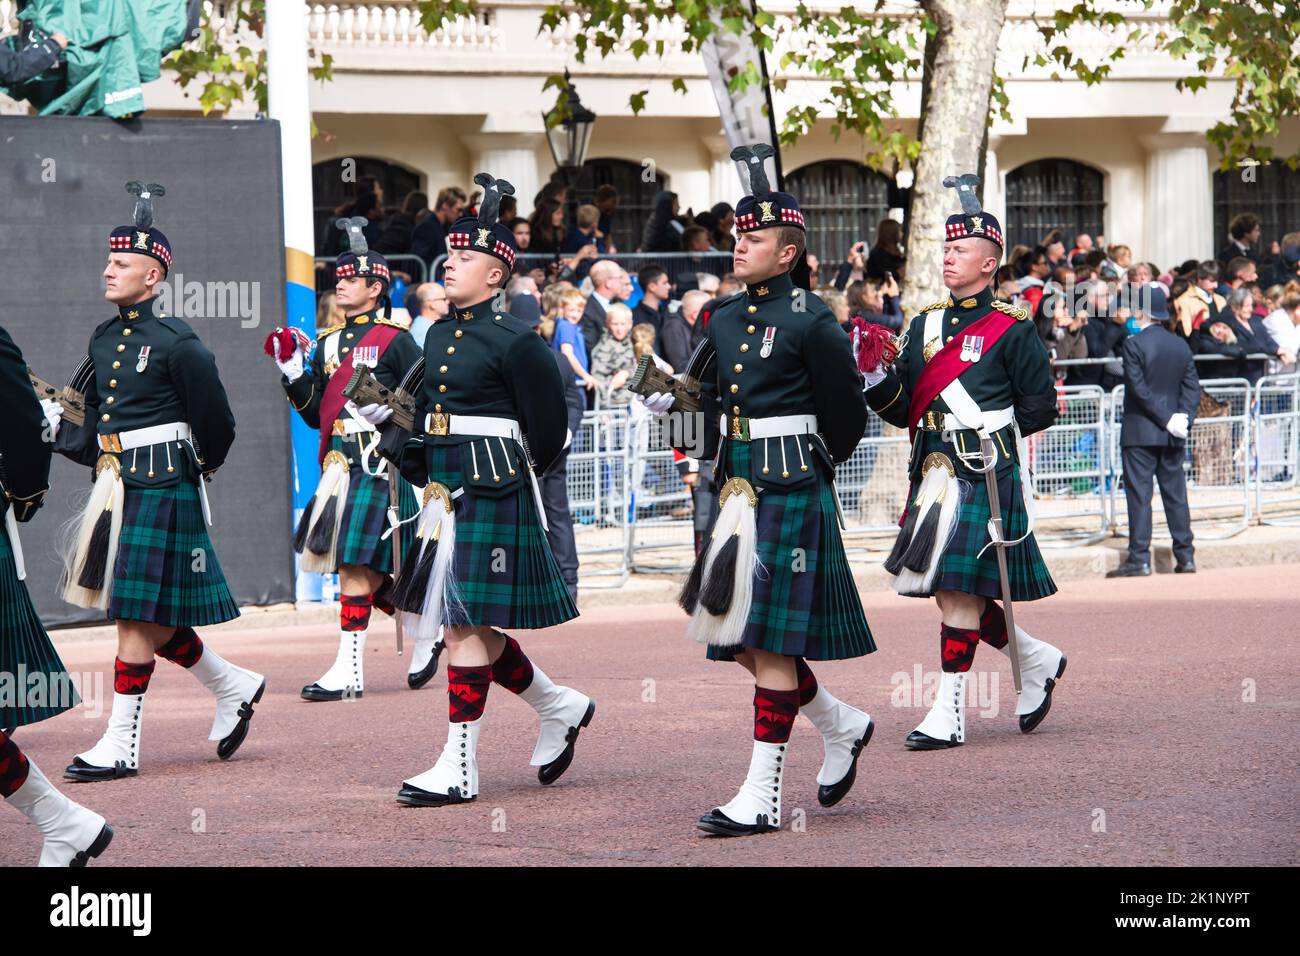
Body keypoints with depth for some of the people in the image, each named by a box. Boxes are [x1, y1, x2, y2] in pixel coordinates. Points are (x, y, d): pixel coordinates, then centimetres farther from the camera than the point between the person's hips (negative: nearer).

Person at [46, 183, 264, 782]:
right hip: (118, 487, 8)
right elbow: (82, 411, 19)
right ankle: (234, 688, 29)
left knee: (137, 616, -6)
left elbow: (215, 423, -6)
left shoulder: (176, 343, -12)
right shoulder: (105, 340, 12)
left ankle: (122, 744, -2)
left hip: (160, 488, -8)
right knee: (144, 615, 12)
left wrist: (195, 471, 8)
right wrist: (46, 419, 1)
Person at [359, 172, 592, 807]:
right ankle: (560, 707, 30)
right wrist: (429, 477, 12)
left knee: (467, 626, -8)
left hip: (492, 496, -8)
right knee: (468, 625, 11)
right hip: (447, 493, 8)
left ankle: (459, 768, -4)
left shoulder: (515, 342, -10)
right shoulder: (439, 336, 14)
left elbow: (549, 429, -5)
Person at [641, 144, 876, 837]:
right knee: (739, 638, 9)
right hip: (737, 488, 8)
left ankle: (762, 794, -4)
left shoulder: (812, 322, -8)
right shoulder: (725, 320, 12)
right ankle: (841, 726, 32)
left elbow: (847, 417, -1)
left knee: (771, 639, -7)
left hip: (790, 493, -8)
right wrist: (674, 411, 3)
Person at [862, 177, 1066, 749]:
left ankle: (949, 712, -6)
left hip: (987, 477, -7)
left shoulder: (1011, 328, -3)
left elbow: (1041, 407, -1)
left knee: (960, 590, -9)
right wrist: (876, 377, -6)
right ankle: (1037, 661, 30)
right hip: (936, 475, 7)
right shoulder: (926, 325, 15)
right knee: (949, 591, 9)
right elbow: (902, 407, 12)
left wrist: (986, 428, -5)